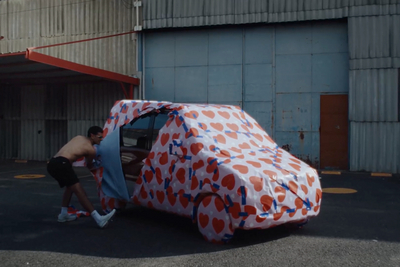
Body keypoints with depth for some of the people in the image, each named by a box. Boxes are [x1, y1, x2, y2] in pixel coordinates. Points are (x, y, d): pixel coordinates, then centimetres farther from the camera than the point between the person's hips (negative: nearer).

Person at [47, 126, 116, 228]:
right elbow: (89, 166, 23)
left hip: (52, 163, 9)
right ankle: (98, 219, -22)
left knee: (70, 186, 28)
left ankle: (63, 214, 30)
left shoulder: (78, 137, 25)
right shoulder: (91, 150, 5)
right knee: (79, 190, -15)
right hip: (61, 164, -9)